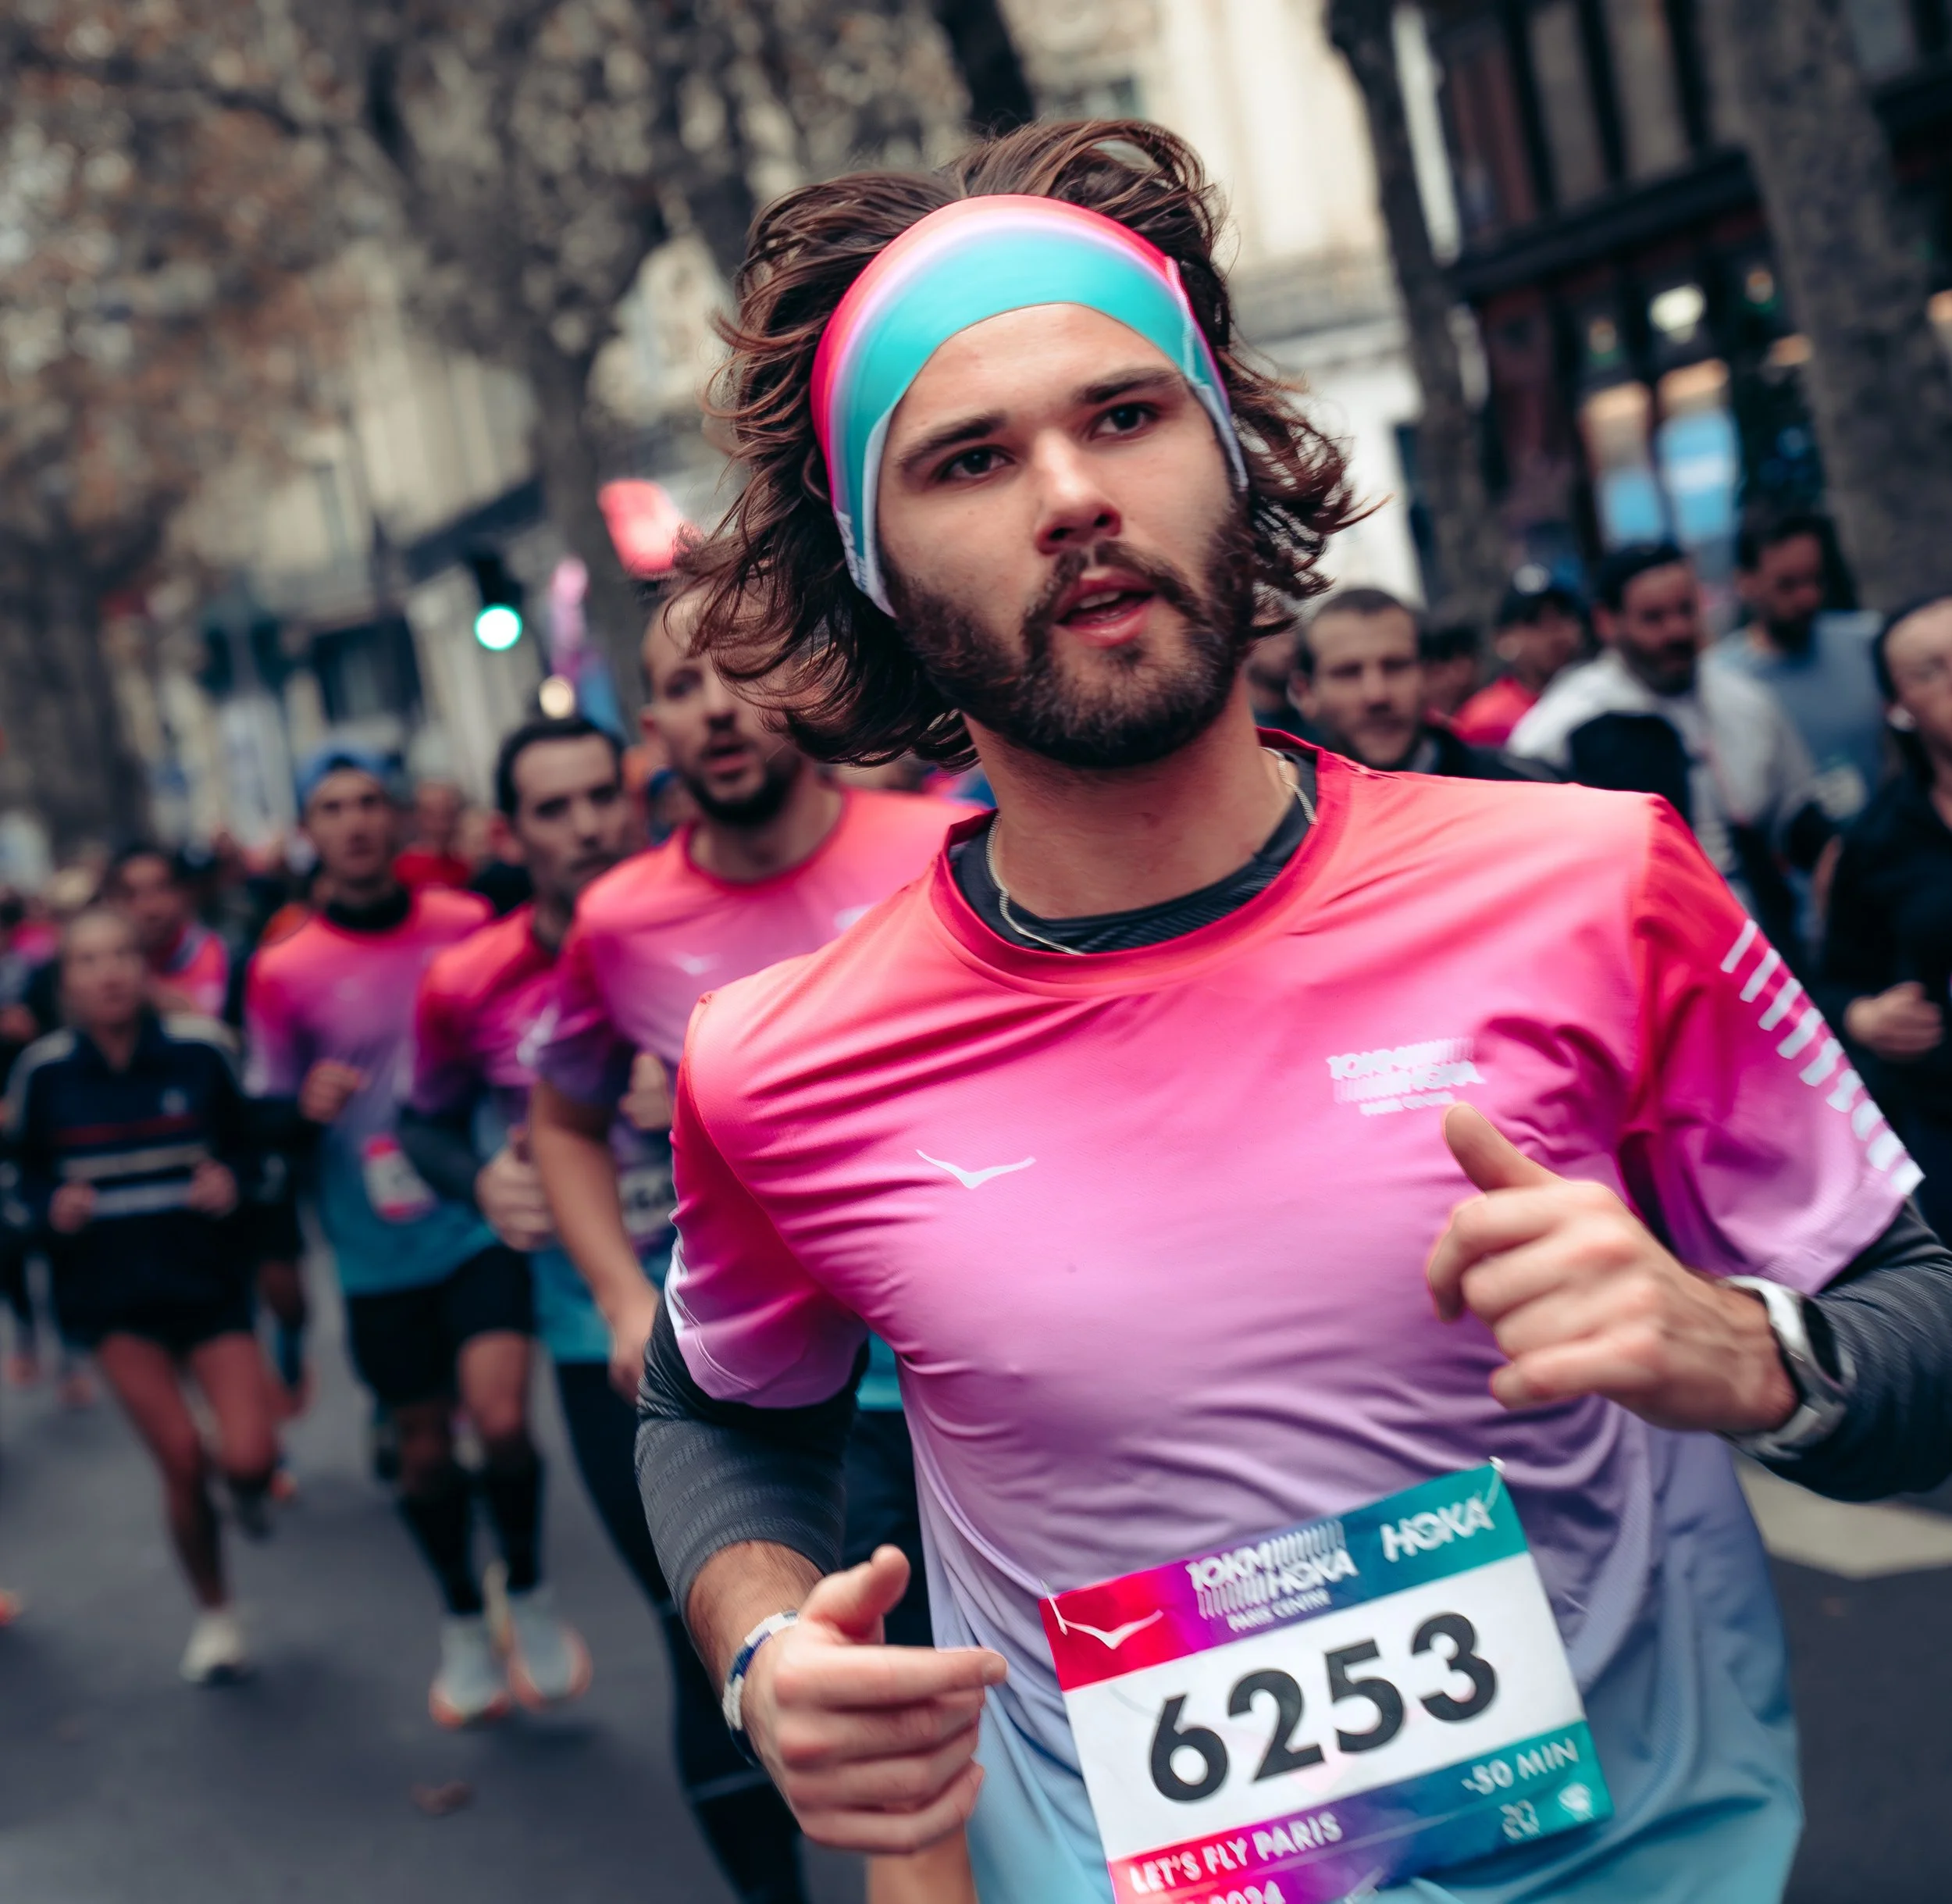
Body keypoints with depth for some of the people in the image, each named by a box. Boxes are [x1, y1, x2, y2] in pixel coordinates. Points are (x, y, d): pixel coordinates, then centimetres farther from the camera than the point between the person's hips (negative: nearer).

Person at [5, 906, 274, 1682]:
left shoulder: (201, 1050, -8)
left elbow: (246, 1143, 4)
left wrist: (231, 1181, -16)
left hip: (208, 1277, -1)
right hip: (113, 1297, 1)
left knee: (248, 1458, -12)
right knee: (181, 1461, -4)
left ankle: (247, 1486, 30)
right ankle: (214, 1616, 23)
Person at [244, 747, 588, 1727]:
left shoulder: (468, 924, -2)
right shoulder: (283, 972, -5)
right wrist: (305, 1103, -20)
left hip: (483, 1217, -1)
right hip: (379, 1249, 1)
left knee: (499, 1420, -15)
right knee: (423, 1447, 10)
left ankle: (529, 1597, 13)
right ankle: (464, 1625, 35)